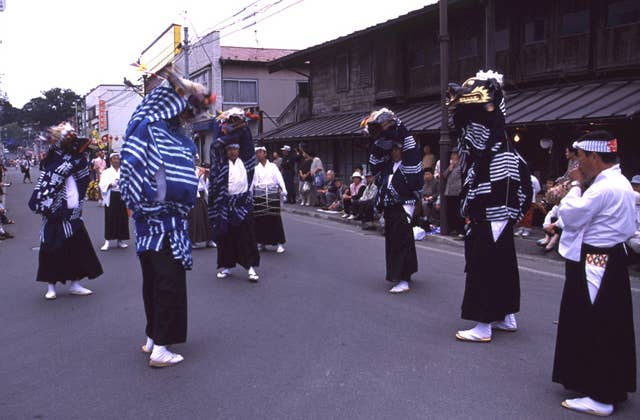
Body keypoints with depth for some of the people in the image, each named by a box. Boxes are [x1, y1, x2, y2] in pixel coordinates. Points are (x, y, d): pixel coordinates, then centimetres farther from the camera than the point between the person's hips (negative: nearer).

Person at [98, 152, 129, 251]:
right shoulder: (106, 172, 7)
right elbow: (102, 185, -2)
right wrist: (109, 185, -20)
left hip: (122, 197, 2)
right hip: (111, 197, -2)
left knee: (122, 219, 3)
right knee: (110, 219, -4)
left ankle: (120, 240, 14)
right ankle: (107, 241, -1)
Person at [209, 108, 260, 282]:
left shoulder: (243, 161, 8)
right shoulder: (222, 164, 3)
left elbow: (247, 143, 9)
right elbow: (216, 146, -4)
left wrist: (243, 125, 5)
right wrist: (221, 124, -1)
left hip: (243, 203, 1)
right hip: (226, 203, -1)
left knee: (246, 235, -2)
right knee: (226, 235, 5)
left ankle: (250, 267, -3)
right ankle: (226, 266, 15)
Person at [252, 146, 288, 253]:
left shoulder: (273, 166, 8)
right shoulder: (255, 168, 13)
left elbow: (280, 179, -2)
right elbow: (252, 182, 10)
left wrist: (284, 192, -16)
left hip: (272, 194, -2)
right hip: (259, 195, 2)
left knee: (275, 218, -6)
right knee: (259, 219, 1)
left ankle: (279, 243, -2)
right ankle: (261, 242, 14)